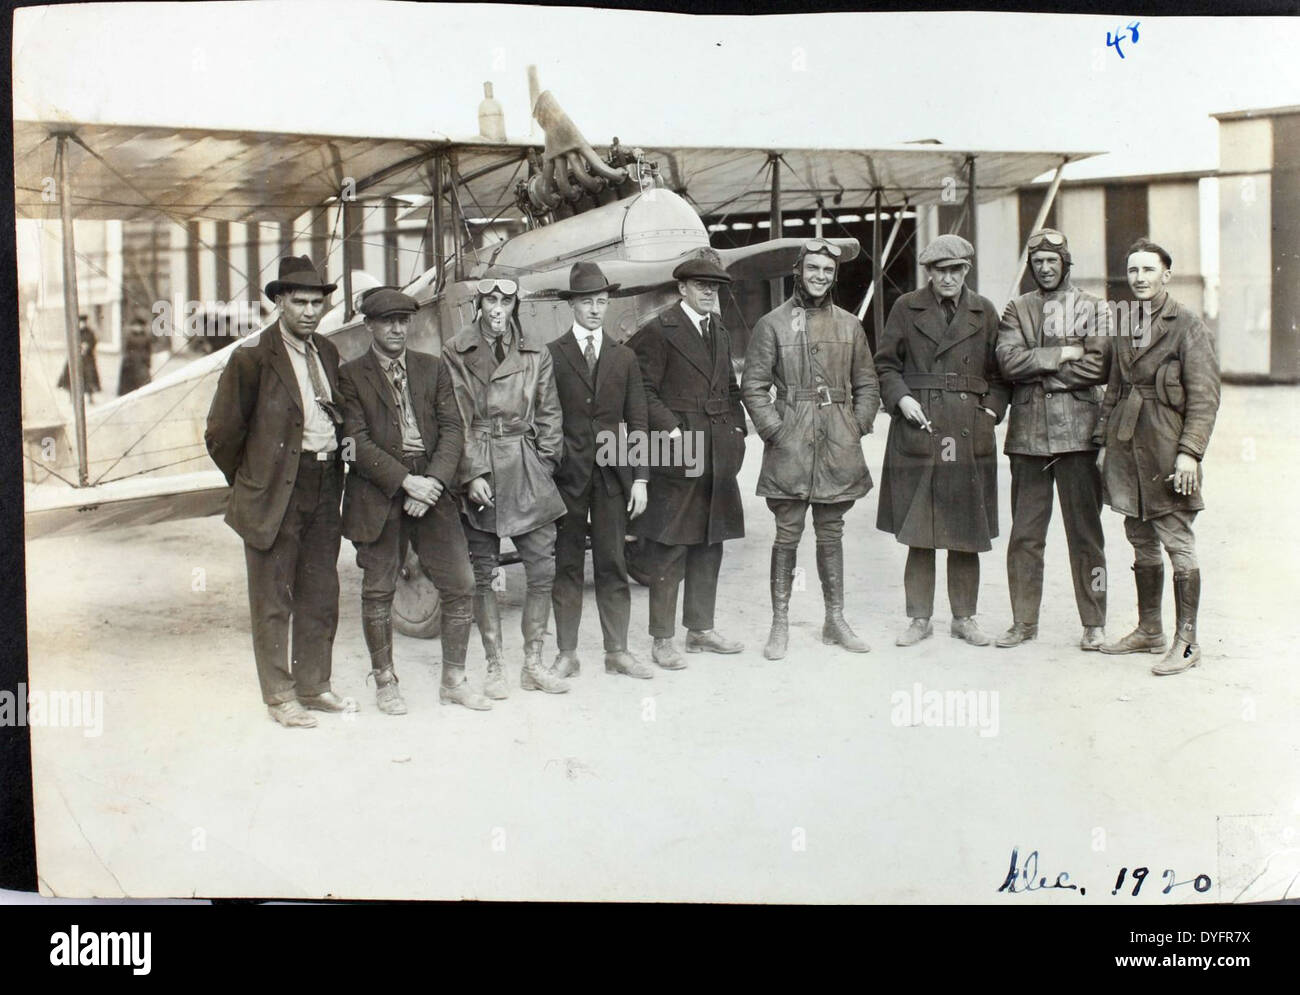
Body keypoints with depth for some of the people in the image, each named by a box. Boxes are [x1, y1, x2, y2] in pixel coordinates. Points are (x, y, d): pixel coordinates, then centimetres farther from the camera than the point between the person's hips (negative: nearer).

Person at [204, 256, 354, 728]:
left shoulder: (326, 351, 10)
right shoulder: (254, 355, -11)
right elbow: (221, 432, -7)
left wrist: (332, 468, 14)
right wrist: (250, 482, 2)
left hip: (324, 488, 6)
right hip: (276, 493, -6)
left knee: (321, 594, 12)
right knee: (273, 600, 2)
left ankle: (313, 686, 25)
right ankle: (280, 698, 12)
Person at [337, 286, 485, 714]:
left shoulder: (433, 368, 12)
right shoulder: (350, 376, 1)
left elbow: (452, 428, 5)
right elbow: (357, 442, -8)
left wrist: (433, 481, -10)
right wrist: (406, 481, -16)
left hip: (432, 488, 3)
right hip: (378, 496, -3)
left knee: (460, 585, 2)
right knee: (378, 593, 4)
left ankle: (453, 681, 14)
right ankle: (385, 683, 19)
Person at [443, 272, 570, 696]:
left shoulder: (536, 355, 10)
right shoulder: (456, 354, 2)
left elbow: (549, 416, 12)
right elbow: (453, 421, -2)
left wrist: (543, 464, 1)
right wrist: (471, 475, -10)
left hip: (528, 473, 2)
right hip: (477, 474, -2)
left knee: (543, 571, 0)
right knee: (483, 574, 3)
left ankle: (533, 664, 12)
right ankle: (494, 667, 13)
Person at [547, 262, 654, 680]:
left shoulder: (624, 358, 11)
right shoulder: (551, 356, 1)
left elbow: (637, 422, 8)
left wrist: (639, 478, 1)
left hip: (613, 475, 2)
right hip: (566, 474, -2)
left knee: (612, 566, 7)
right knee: (567, 566, 5)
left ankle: (617, 652, 14)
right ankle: (567, 653, 12)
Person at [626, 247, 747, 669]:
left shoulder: (719, 332, 18)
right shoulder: (658, 332, -6)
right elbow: (645, 393, -10)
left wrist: (736, 429, 13)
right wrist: (672, 431, -18)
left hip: (718, 458, 8)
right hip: (677, 458, -8)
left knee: (709, 545, 13)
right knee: (670, 550, -4)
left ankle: (701, 629, 24)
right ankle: (662, 640, 3)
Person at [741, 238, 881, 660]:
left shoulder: (849, 325, 12)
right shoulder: (772, 324, 1)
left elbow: (867, 385, 16)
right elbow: (753, 385, -1)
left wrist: (858, 427, 4)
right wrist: (773, 430, -9)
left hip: (838, 449, 3)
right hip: (790, 446, -3)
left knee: (831, 534, 10)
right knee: (787, 535, -1)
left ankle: (835, 620, 18)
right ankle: (780, 625, 7)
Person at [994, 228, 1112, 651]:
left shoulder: (1093, 308, 8)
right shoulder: (1016, 310, 12)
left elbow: (1099, 367, -6)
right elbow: (1009, 361, -5)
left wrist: (1039, 370, -7)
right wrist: (1064, 353, -9)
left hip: (1078, 431, -1)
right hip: (1028, 434, 2)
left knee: (1085, 532, 2)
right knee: (1024, 533, 5)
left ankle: (1094, 623, 10)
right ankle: (1024, 621, 14)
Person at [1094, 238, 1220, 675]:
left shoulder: (1189, 327, -5)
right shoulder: (1125, 328, 14)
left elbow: (1204, 396, -10)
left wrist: (1190, 451, -17)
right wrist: (1104, 441, 14)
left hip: (1166, 451, -7)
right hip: (1126, 450, 7)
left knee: (1178, 543, -5)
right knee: (1141, 543, 14)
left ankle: (1187, 641, 1)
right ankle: (1149, 630, 25)